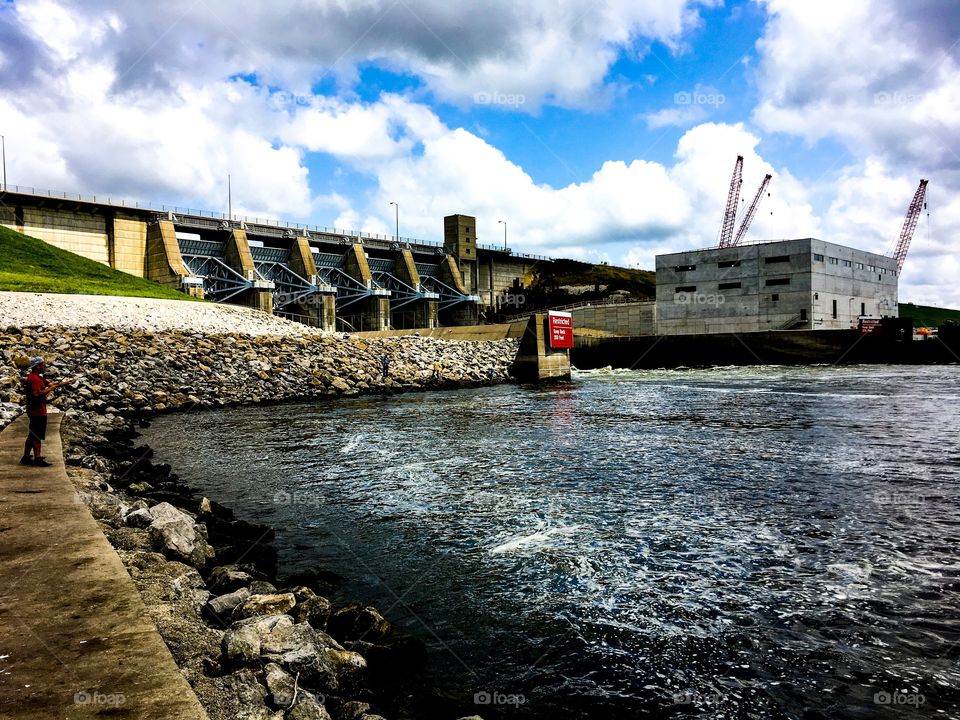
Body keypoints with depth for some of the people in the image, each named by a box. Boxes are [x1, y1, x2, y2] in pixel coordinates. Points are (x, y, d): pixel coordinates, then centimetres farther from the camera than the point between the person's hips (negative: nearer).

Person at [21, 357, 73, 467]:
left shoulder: (38, 378, 14)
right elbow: (37, 394, -29)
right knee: (37, 436, -5)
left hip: (33, 411, 10)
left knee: (32, 435, 16)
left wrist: (65, 383, 18)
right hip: (38, 412, -10)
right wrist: (50, 389, -19)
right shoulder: (34, 379, -19)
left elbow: (49, 384, 21)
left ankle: (26, 458, 22)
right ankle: (38, 459, -1)